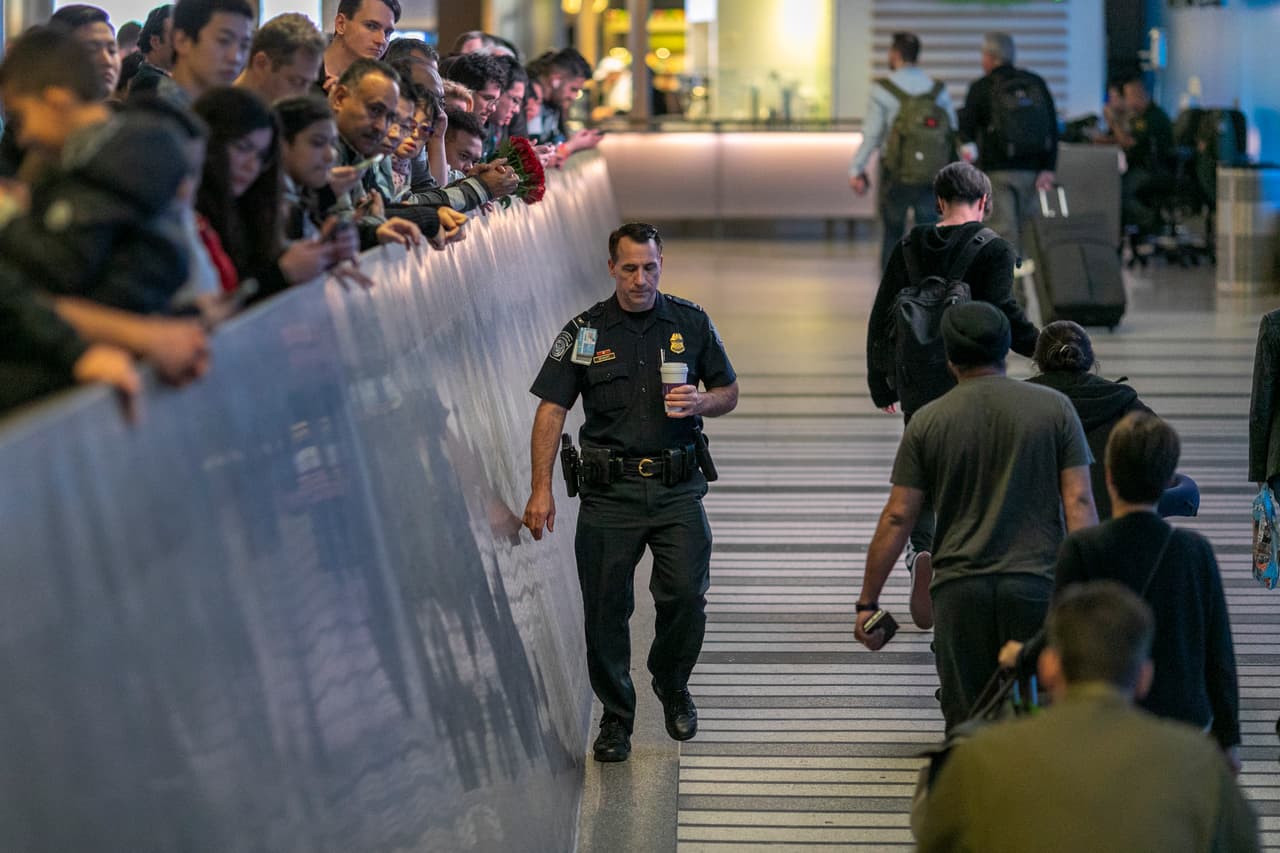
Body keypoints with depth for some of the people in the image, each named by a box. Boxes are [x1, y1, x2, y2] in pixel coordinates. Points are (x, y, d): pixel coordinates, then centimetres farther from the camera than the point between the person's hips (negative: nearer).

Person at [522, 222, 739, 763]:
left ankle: (672, 685, 20)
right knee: (606, 608, 1)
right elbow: (552, 410, 0)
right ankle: (616, 716, 17)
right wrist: (541, 489, -8)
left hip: (678, 488, 0)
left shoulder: (690, 323, 6)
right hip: (610, 490, 0)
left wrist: (700, 402, -10)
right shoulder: (585, 332, 2)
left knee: (686, 595, -9)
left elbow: (729, 392, 14)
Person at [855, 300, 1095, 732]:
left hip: (959, 589, 1)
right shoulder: (1054, 408, 3)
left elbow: (897, 518, 2)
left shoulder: (928, 421, 4)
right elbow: (1078, 502, -3)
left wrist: (867, 603, 8)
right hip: (1035, 583, 0)